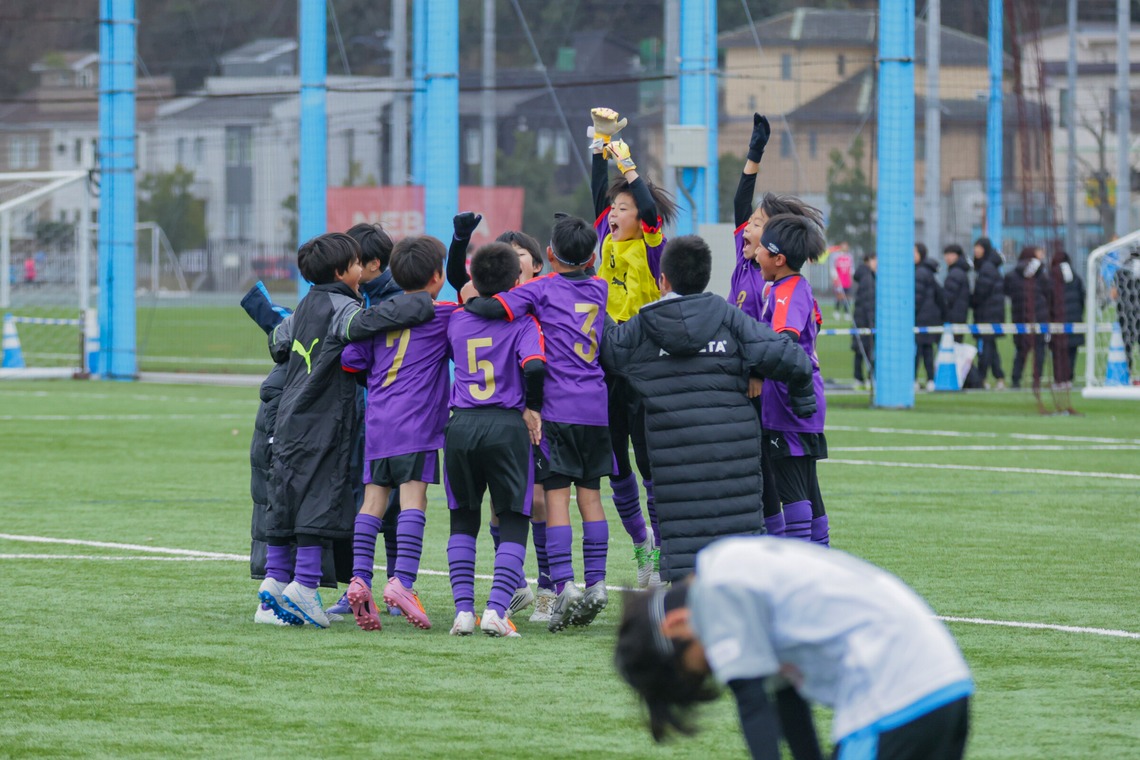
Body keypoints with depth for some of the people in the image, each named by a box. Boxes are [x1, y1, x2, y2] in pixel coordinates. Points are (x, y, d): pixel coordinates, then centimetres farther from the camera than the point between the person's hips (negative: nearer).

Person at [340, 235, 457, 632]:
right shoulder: (444, 314, 1)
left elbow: (350, 358, 9)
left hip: (377, 421, 5)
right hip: (417, 422, -5)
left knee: (373, 499, 4)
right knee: (413, 498, -9)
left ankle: (359, 578, -5)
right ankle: (402, 581, -20)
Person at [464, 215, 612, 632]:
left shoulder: (541, 289, -3)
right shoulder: (600, 289, 12)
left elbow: (494, 307, -16)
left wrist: (468, 303, 4)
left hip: (558, 407, -4)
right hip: (596, 406, 4)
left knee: (556, 495, -4)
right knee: (590, 494, 11)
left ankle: (564, 584, -13)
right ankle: (596, 582, 8)